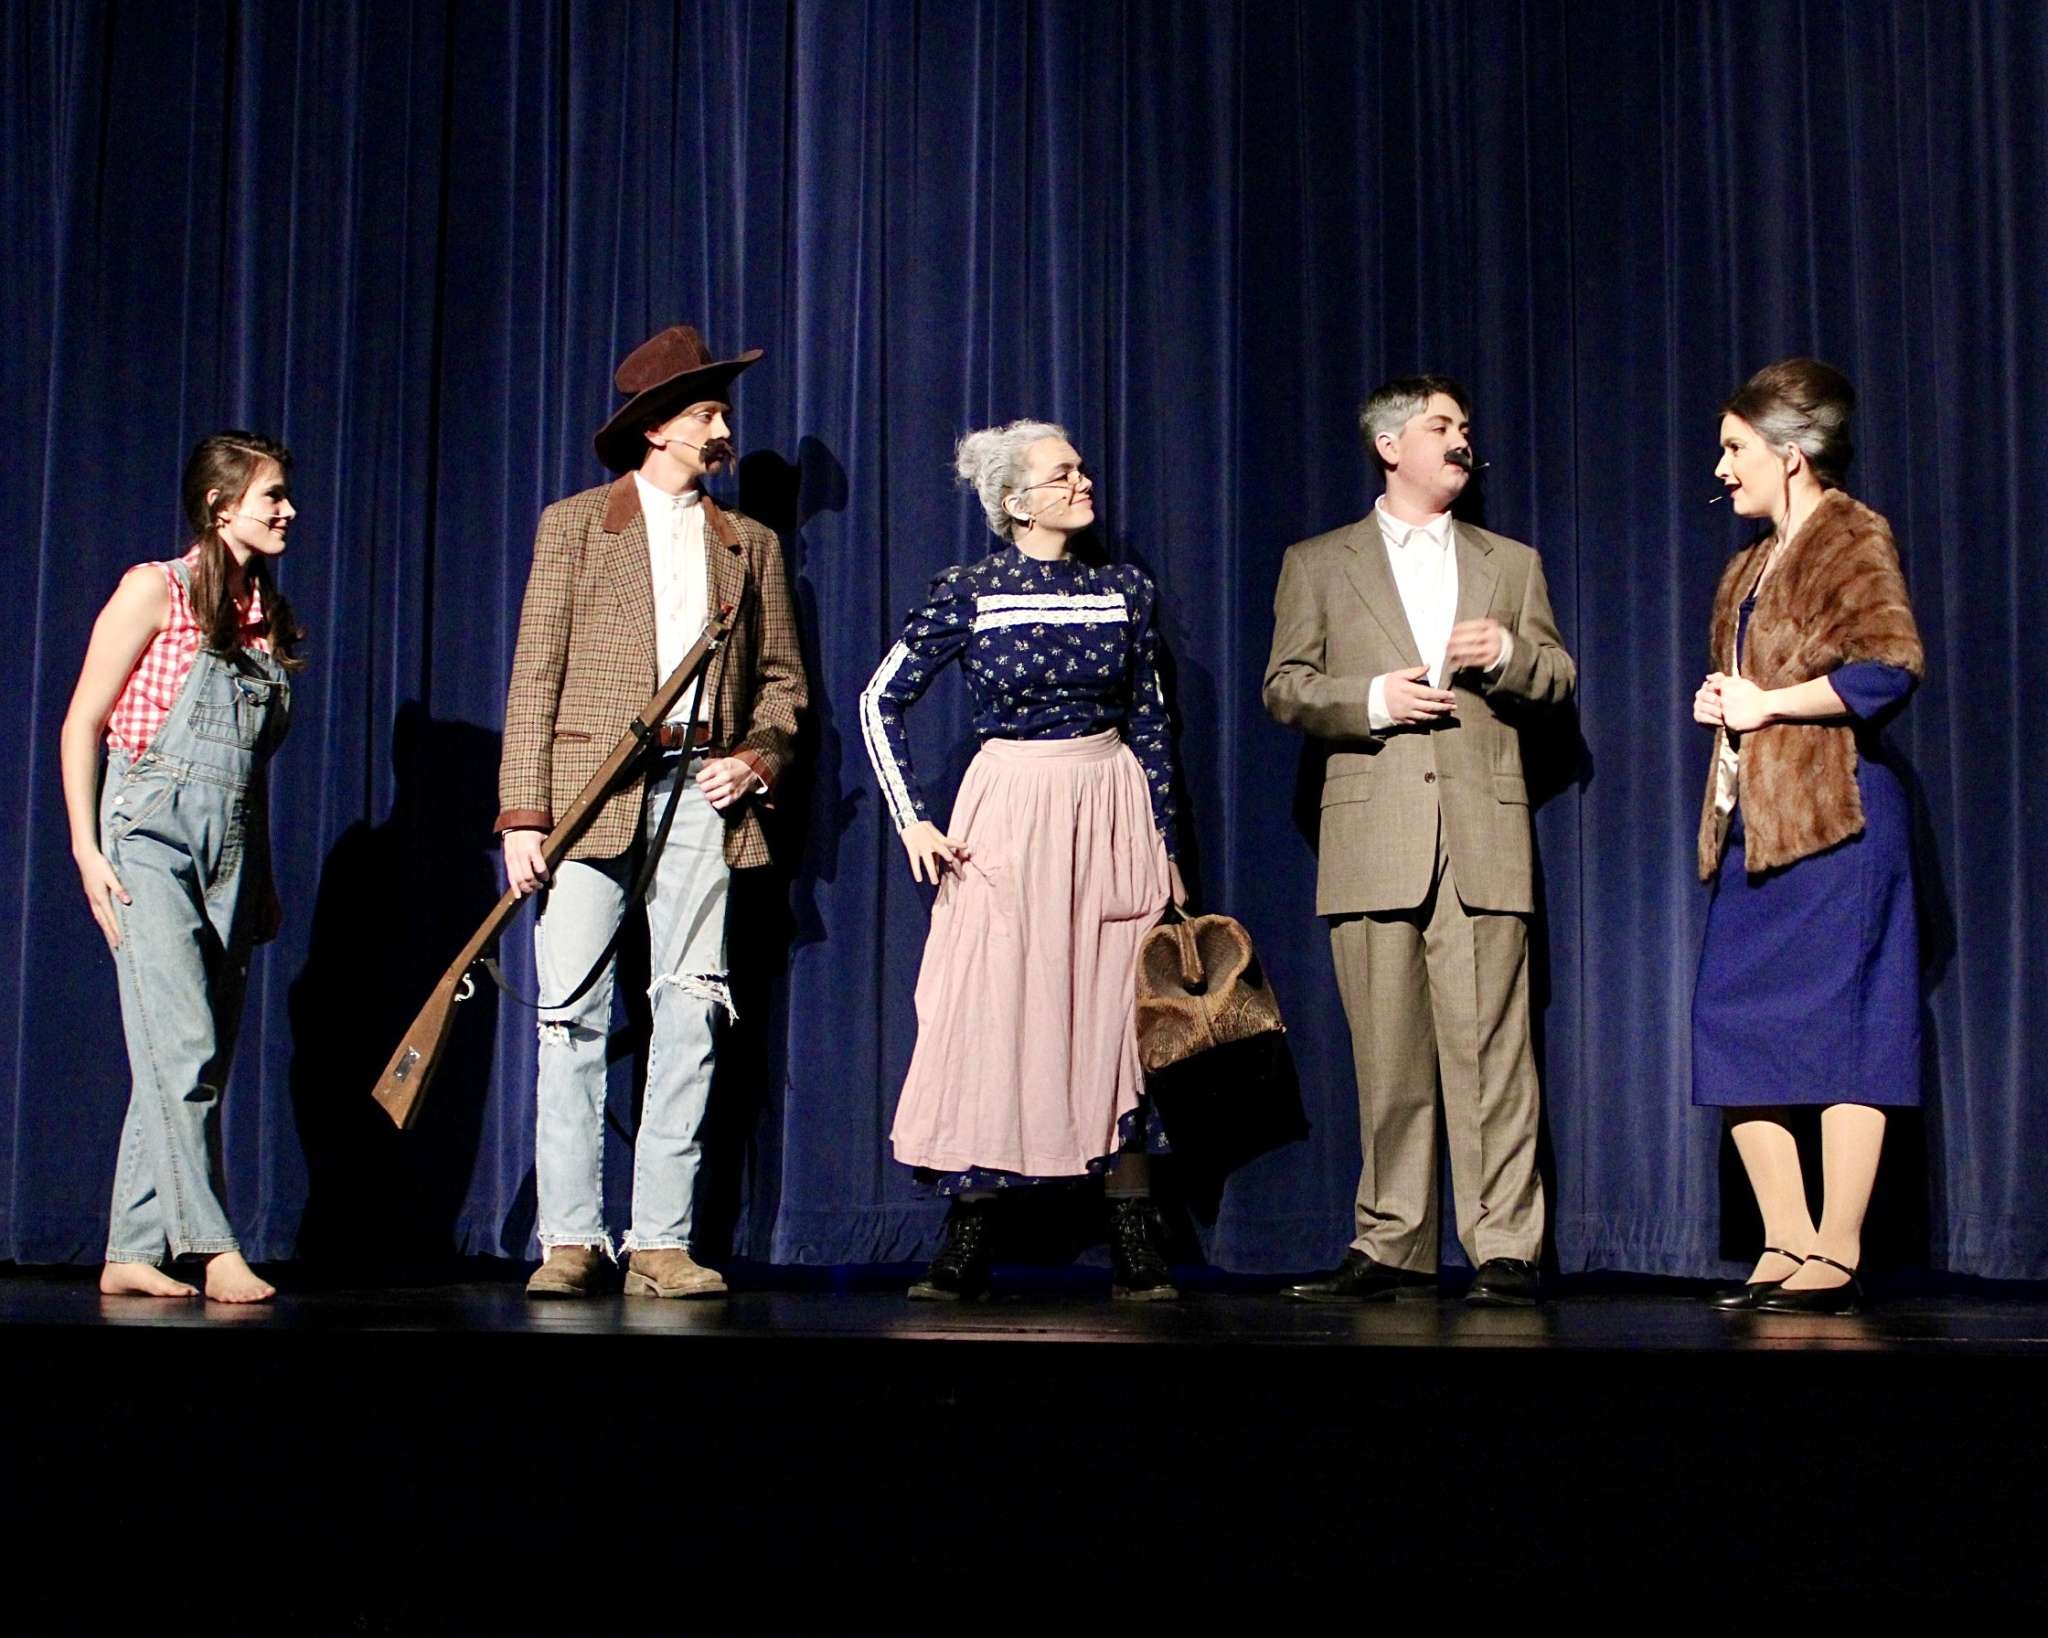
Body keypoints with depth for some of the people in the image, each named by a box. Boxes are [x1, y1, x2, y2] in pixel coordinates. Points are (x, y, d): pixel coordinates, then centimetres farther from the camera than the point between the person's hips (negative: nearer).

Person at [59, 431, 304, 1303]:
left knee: (191, 1060, 2)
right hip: (150, 831, -6)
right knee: (182, 1045, -15)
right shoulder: (156, 590, -1)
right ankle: (212, 1245, -15)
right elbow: (82, 723, -1)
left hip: (231, 849, 6)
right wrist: (86, 847, -9)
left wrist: (263, 878, 18)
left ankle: (132, 1254, 7)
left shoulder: (267, 615, 16)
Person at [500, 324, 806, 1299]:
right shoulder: (574, 524, 9)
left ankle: (661, 1243, 2)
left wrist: (760, 756, -1)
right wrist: (522, 816, -7)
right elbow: (535, 677, 2)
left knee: (690, 1016, -2)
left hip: (700, 791, 3)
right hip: (592, 789, -2)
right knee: (573, 1015, -5)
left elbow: (782, 678, 20)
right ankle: (571, 1238, 0)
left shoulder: (749, 543, 18)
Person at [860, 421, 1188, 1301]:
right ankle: (966, 1250, 5)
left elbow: (1151, 722, 10)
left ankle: (1138, 1254, 5)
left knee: (1114, 1021, 1)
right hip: (1007, 813, -2)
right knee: (990, 1018, -3)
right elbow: (880, 701, 4)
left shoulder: (1126, 590, 6)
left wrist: (1166, 846, 9)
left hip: (1112, 810, 2)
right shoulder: (969, 593, -2)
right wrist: (910, 819, -2)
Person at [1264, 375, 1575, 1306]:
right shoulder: (1318, 564, 14)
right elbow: (1284, 687, 8)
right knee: (1388, 1055, 0)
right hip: (1372, 839, -1)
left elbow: (1559, 679, 17)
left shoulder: (1511, 563, 20)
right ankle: (1390, 1246, 7)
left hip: (1484, 837, 1)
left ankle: (1505, 1248, -4)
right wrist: (1370, 699, -9)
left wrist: (1509, 653, -4)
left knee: (1491, 1047, -6)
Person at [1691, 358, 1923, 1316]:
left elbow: (1891, 665, -18)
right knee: (1733, 1028, 5)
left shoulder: (1850, 538, -4)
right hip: (1751, 824, 9)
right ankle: (1787, 1247, 11)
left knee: (1837, 1028, -6)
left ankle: (1837, 1257, -3)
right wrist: (1721, 702, 12)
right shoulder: (1752, 564, 22)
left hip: (1832, 814, -9)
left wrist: (1768, 702, -12)